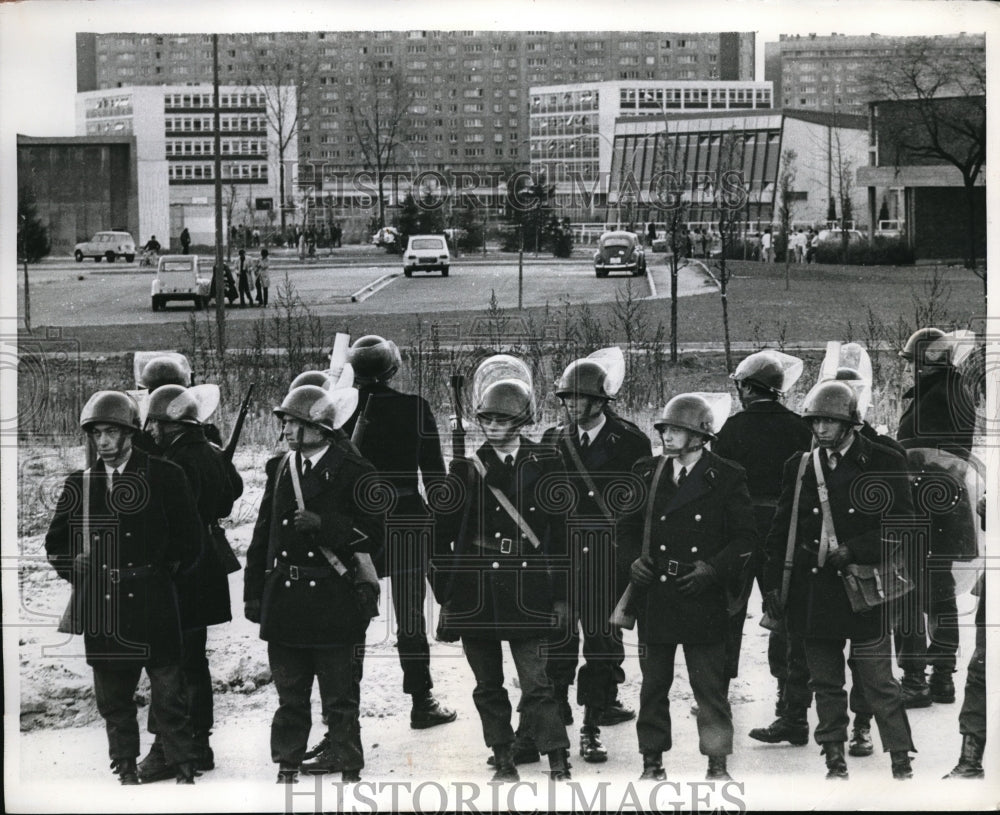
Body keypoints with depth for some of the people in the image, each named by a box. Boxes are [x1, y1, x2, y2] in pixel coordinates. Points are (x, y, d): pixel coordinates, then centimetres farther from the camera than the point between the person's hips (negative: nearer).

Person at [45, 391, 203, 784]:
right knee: (113, 699, 7)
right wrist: (79, 573, 9)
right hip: (102, 612, 3)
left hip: (153, 604, -3)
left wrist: (161, 572, 3)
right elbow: (56, 543, 20)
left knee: (168, 694, -3)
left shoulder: (165, 477, 1)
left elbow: (189, 539, 5)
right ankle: (126, 770, 16)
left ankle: (184, 770, 3)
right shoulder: (79, 485, 10)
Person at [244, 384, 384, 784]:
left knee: (340, 696, 3)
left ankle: (346, 766, 10)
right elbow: (263, 535, 14)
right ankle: (287, 766, 17)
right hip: (285, 600, 5)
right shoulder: (280, 468, 12)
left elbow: (372, 534, -9)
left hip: (334, 602, -5)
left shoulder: (353, 472, -5)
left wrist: (322, 524, -20)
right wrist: (254, 593, 11)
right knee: (289, 694, 10)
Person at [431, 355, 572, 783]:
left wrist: (559, 595, 1)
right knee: (488, 687, 9)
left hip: (527, 596, -2)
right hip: (475, 597, 2)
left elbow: (560, 533, 4)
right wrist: (445, 597, 4)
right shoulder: (466, 469, 6)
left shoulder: (543, 466, 3)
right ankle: (503, 760, 18)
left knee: (537, 685, -7)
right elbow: (441, 534, 7)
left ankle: (559, 763, -4)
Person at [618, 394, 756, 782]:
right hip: (654, 597, 3)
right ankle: (652, 758, 15)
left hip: (702, 596, -3)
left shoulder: (726, 478, 0)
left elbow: (744, 537, 1)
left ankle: (717, 761, 7)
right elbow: (627, 526, 17)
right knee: (653, 682, 7)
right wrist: (634, 559, -2)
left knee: (710, 684, 0)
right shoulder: (647, 473, 9)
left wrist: (713, 569, -12)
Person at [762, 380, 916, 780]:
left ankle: (901, 763, 2)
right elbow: (780, 530, 13)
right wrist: (772, 583, 7)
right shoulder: (799, 467, 9)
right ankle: (834, 760, 14)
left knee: (879, 683, -5)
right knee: (825, 683, 7)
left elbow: (901, 527, -1)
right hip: (813, 593, 4)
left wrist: (851, 551, -12)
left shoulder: (885, 463, 0)